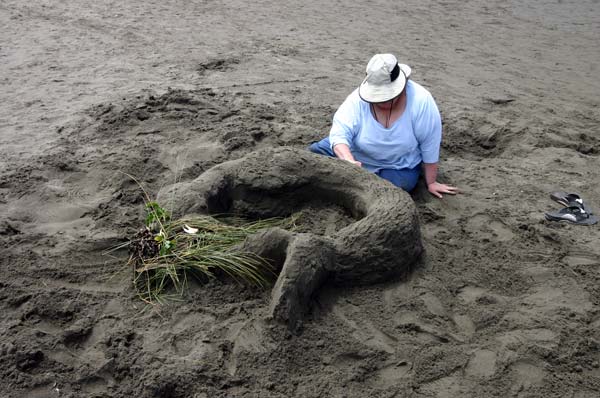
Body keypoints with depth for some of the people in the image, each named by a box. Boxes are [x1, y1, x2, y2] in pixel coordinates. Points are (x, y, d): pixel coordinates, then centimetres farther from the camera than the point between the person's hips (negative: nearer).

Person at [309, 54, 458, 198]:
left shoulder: (420, 101, -28)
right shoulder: (359, 99, -24)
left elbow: (430, 146, -18)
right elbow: (340, 133, -31)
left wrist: (431, 183, -10)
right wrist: (349, 161, -52)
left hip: (398, 168, -1)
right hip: (355, 154, 1)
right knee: (314, 152, -14)